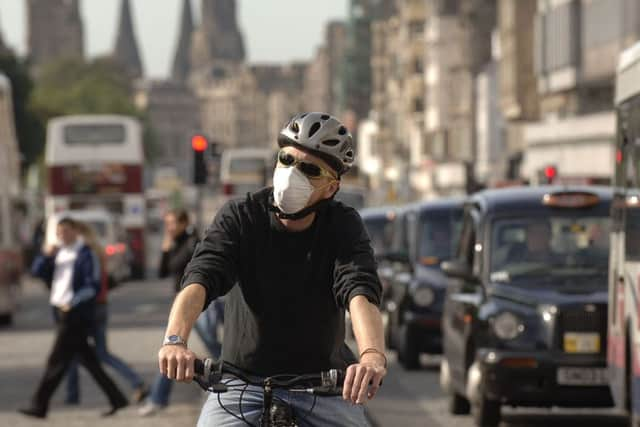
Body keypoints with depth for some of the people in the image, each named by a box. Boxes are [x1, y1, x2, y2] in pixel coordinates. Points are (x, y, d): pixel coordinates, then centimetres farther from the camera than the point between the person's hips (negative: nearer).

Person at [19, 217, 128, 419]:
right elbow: (37, 271, 14)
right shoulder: (59, 253, 15)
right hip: (63, 313, 9)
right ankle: (117, 399, 15)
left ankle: (39, 406, -1)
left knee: (57, 361, -5)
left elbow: (93, 286, -15)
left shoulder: (85, 254, -10)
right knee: (88, 360, 10)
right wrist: (46, 255, -3)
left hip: (76, 316, -9)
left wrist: (73, 302, -22)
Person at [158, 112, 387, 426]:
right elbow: (200, 278, -23)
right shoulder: (240, 217, -8)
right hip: (244, 379, -1)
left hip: (323, 385, 1)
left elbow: (360, 291, -26)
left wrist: (373, 355, -47)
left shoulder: (343, 226, -8)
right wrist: (175, 340, -44)